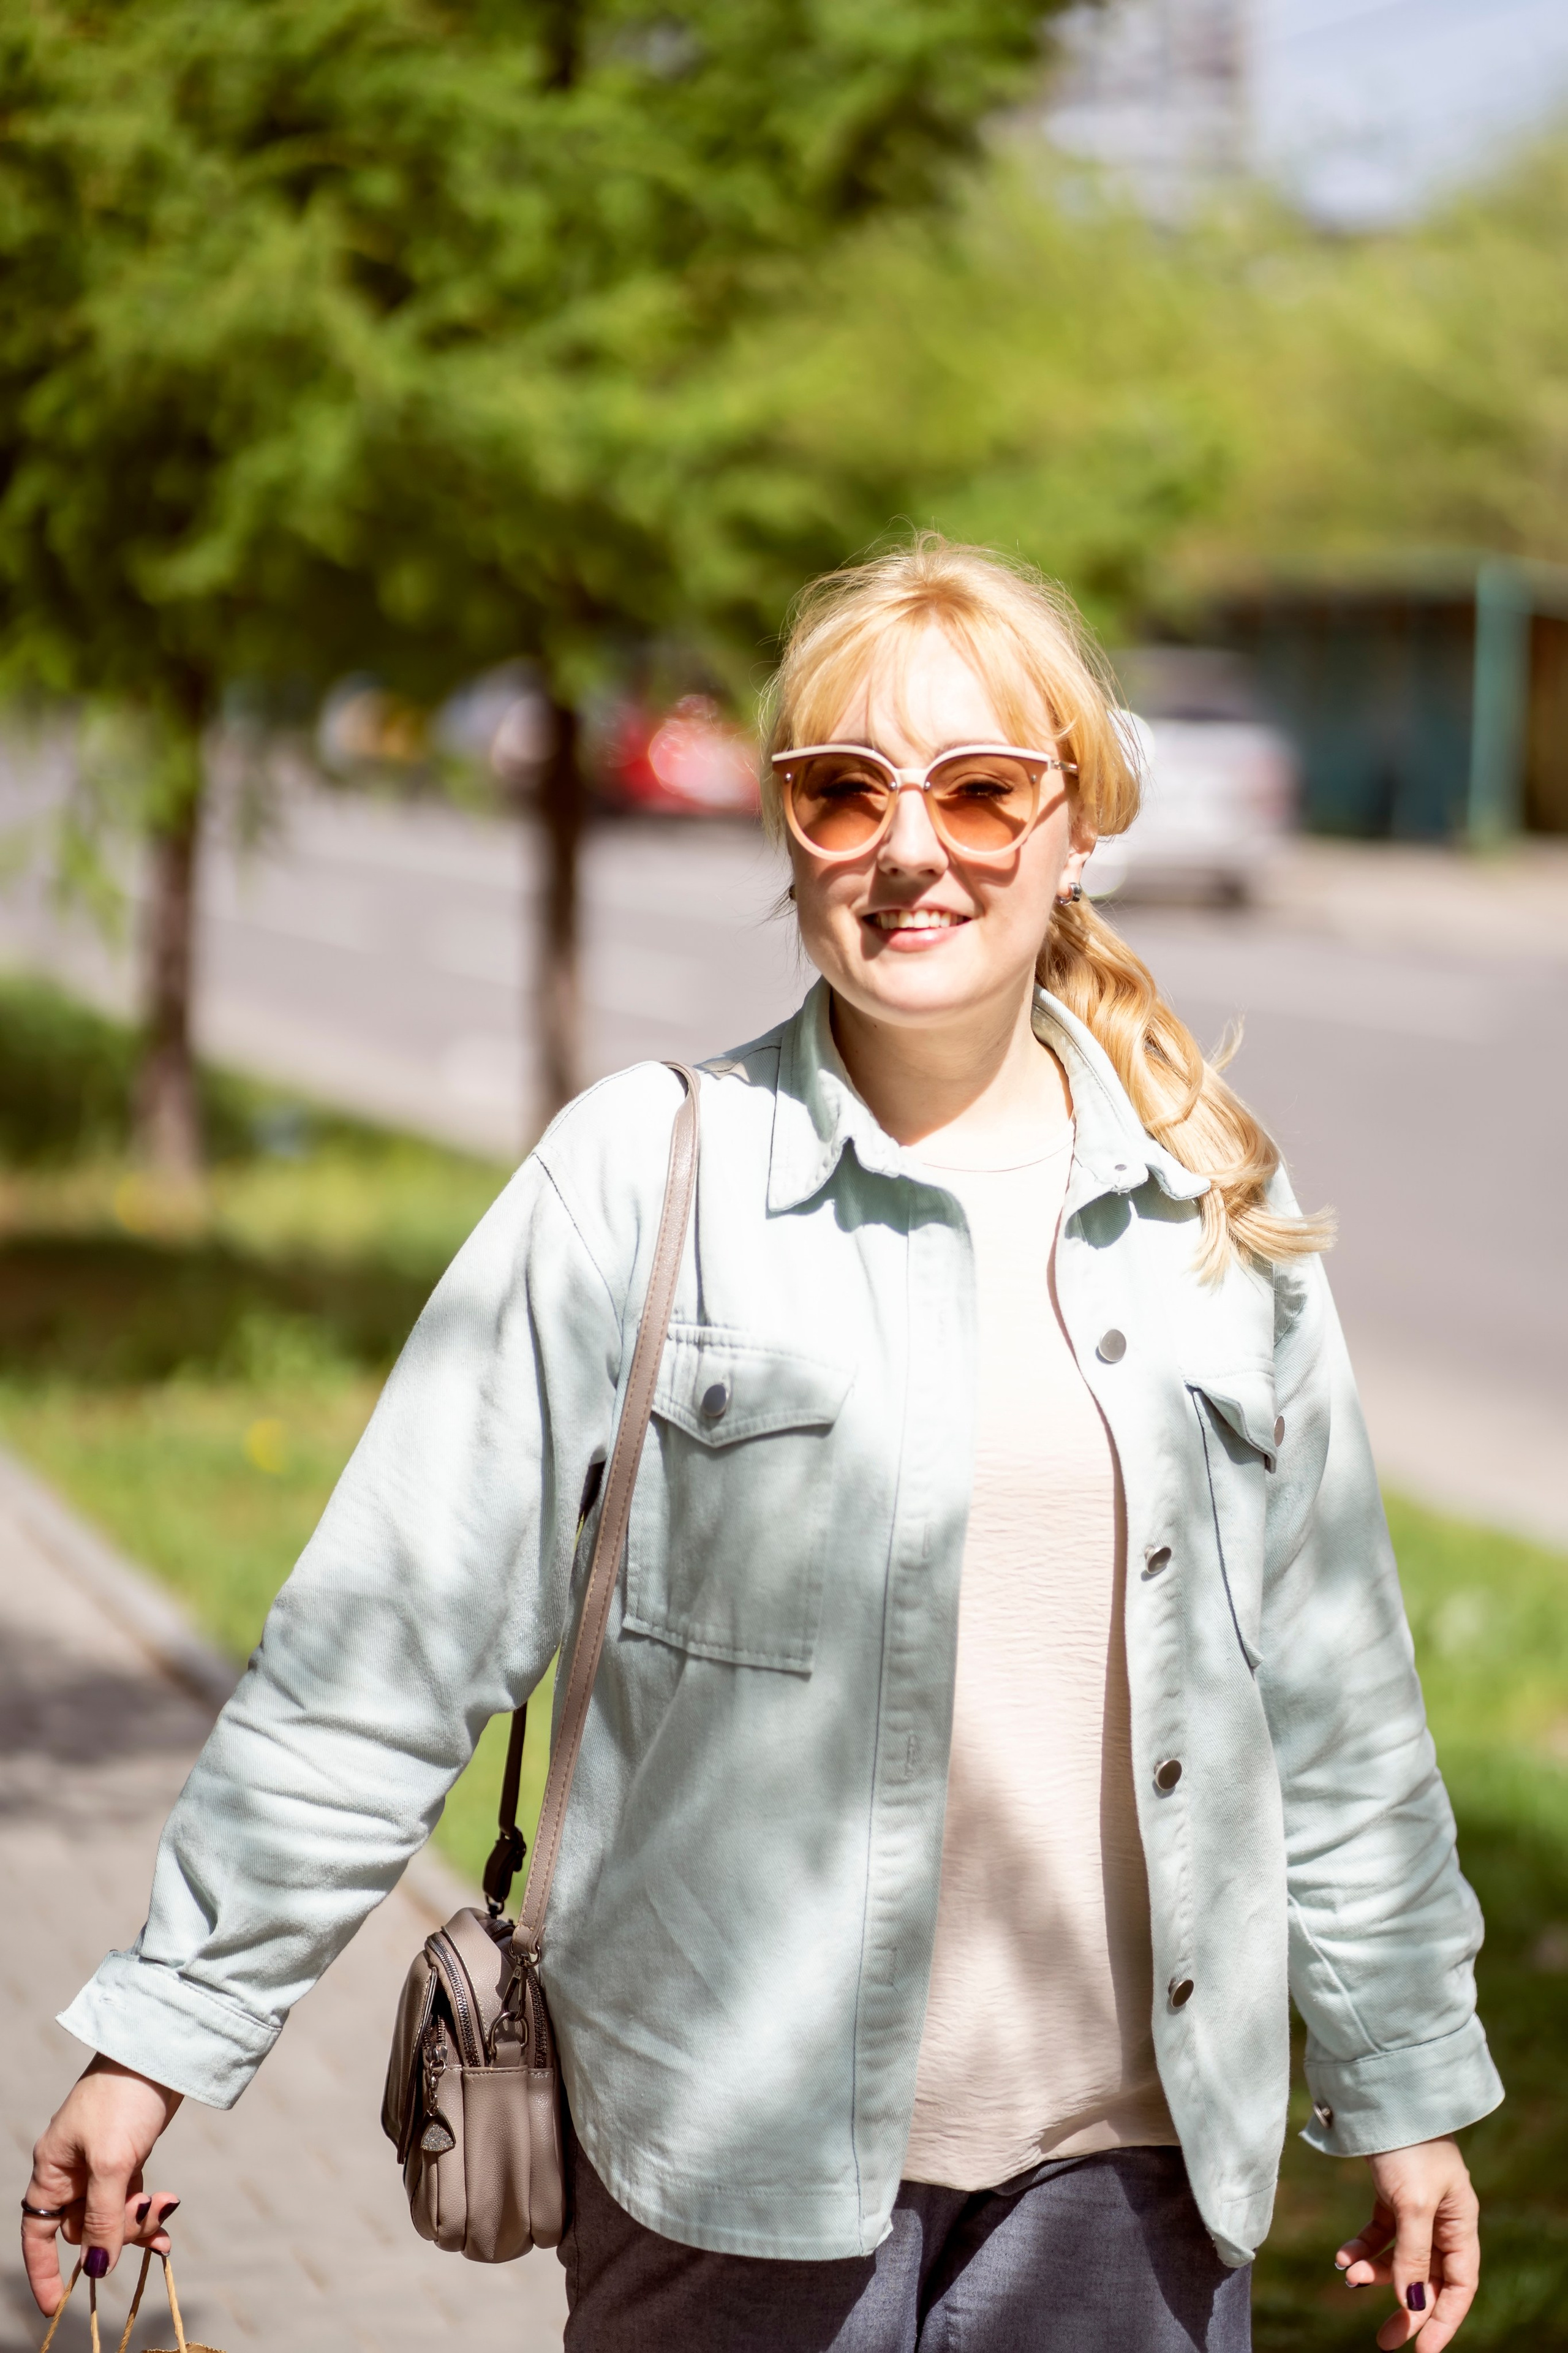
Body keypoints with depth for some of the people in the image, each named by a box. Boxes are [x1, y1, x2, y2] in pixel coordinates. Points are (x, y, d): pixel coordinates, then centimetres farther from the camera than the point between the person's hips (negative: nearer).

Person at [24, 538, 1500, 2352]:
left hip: (1136, 2147, 3)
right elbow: (385, 1646, -7)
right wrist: (165, 2024, -8)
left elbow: (1333, 1693, 11)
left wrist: (1406, 2084, 15)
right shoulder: (642, 1181, -6)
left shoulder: (1214, 1212, 5)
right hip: (740, 2162, -3)